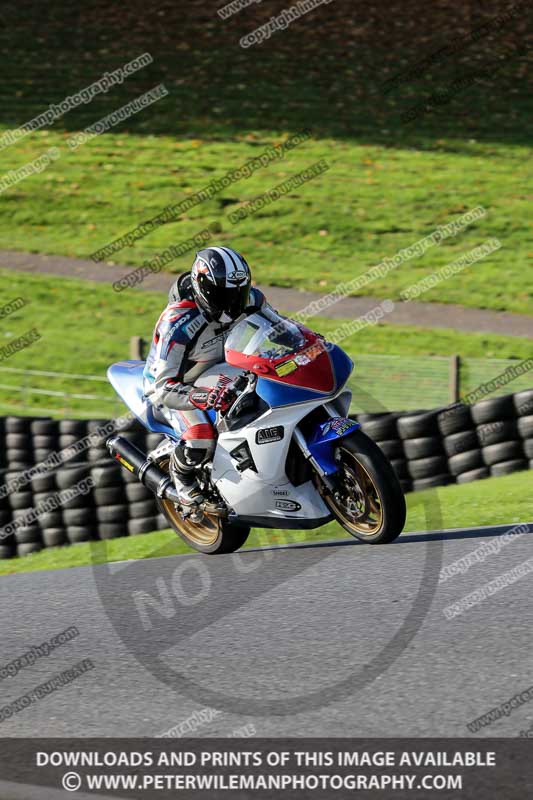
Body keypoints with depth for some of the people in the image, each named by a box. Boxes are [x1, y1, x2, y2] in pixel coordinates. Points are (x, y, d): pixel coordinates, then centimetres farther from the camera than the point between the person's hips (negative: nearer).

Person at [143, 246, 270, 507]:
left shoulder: (249, 298, -18)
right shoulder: (178, 323, -37)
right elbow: (164, 389, -37)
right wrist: (203, 397, -54)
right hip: (171, 385, -6)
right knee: (201, 440, -29)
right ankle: (181, 473, 6)